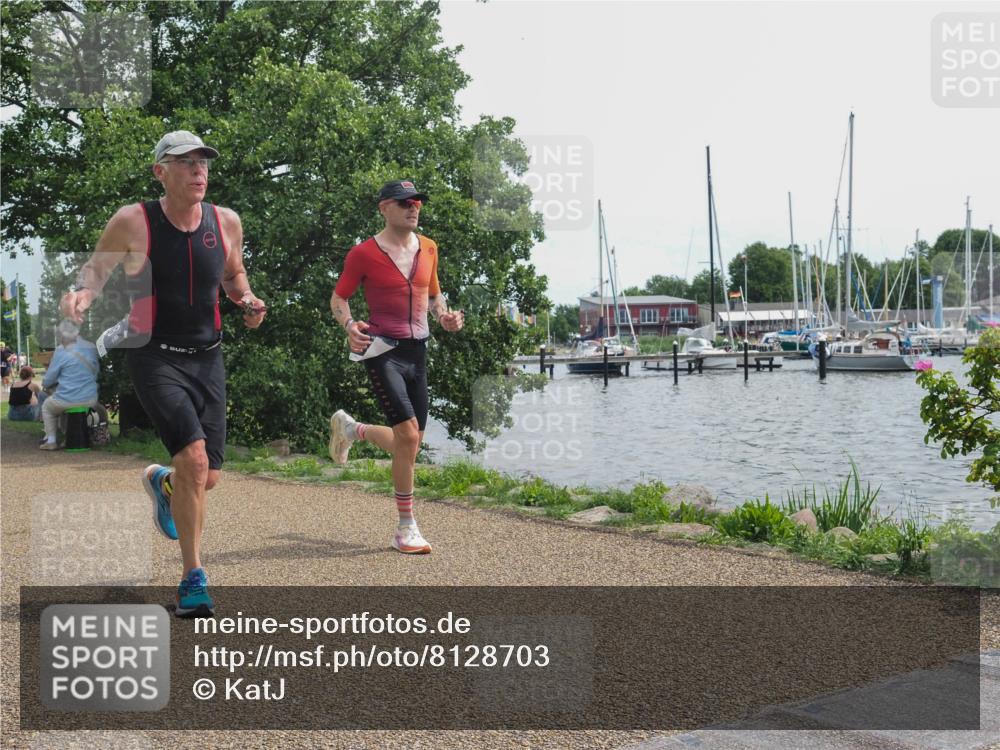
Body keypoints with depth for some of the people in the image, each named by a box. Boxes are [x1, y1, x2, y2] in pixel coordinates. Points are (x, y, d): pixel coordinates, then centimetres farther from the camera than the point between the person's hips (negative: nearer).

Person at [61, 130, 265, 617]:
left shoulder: (226, 222, 2)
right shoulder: (133, 222, -9)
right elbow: (96, 267, 4)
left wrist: (246, 300, -1)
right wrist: (83, 293, -18)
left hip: (207, 358, 4)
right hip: (154, 358, -4)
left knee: (207, 479, 6)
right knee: (194, 457, -23)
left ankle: (161, 482, 46)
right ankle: (193, 578, -8)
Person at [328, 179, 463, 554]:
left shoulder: (428, 248, 10)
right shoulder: (364, 253, -6)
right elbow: (338, 298, 2)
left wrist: (444, 316, 1)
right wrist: (349, 324, -19)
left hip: (417, 349, 6)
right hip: (382, 350, -6)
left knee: (409, 442, 10)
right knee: (408, 434, -17)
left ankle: (349, 428, 41)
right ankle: (406, 527, -4)